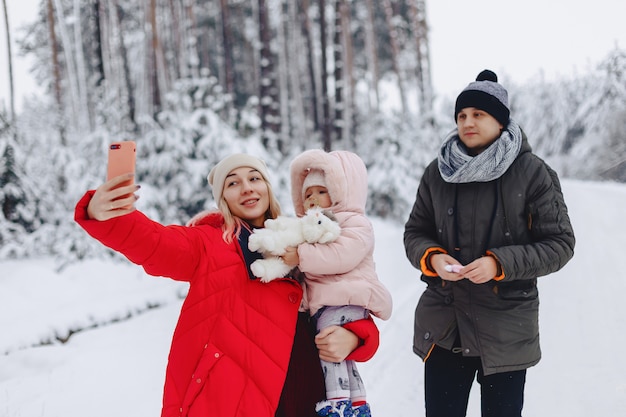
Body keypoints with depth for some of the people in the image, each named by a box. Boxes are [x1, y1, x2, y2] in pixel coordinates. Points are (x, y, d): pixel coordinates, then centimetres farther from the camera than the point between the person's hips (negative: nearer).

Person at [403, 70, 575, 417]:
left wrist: (501, 263, -20)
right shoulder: (437, 172, 3)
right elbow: (414, 232, 11)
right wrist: (432, 258, -12)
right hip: (443, 324, 3)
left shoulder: (532, 173, -7)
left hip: (506, 326, -3)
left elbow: (560, 244, -6)